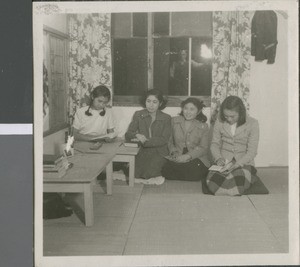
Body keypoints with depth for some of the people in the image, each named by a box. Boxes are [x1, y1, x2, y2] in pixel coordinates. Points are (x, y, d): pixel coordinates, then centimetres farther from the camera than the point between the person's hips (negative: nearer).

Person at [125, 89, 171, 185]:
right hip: (143, 151, 2)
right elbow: (127, 135, 1)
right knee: (133, 172, -25)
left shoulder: (166, 118, 2)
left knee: (149, 171, -29)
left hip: (159, 152, -2)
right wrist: (137, 135, -23)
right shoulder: (138, 115, 7)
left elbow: (164, 140, -8)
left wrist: (145, 141, -19)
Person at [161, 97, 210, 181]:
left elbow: (203, 148, -3)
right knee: (166, 170, -29)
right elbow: (170, 141, 14)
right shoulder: (174, 121, 11)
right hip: (178, 158, 2)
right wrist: (173, 152, -7)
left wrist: (188, 156, -18)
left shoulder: (203, 126, 5)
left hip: (196, 158, -1)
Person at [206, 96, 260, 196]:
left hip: (244, 163, -2)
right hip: (224, 163, 2)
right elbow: (215, 143, 14)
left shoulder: (252, 124, -2)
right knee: (212, 181, -32)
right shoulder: (219, 122, 5)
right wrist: (218, 158, -8)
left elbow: (251, 151, -4)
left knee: (238, 183, -36)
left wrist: (237, 164, -20)